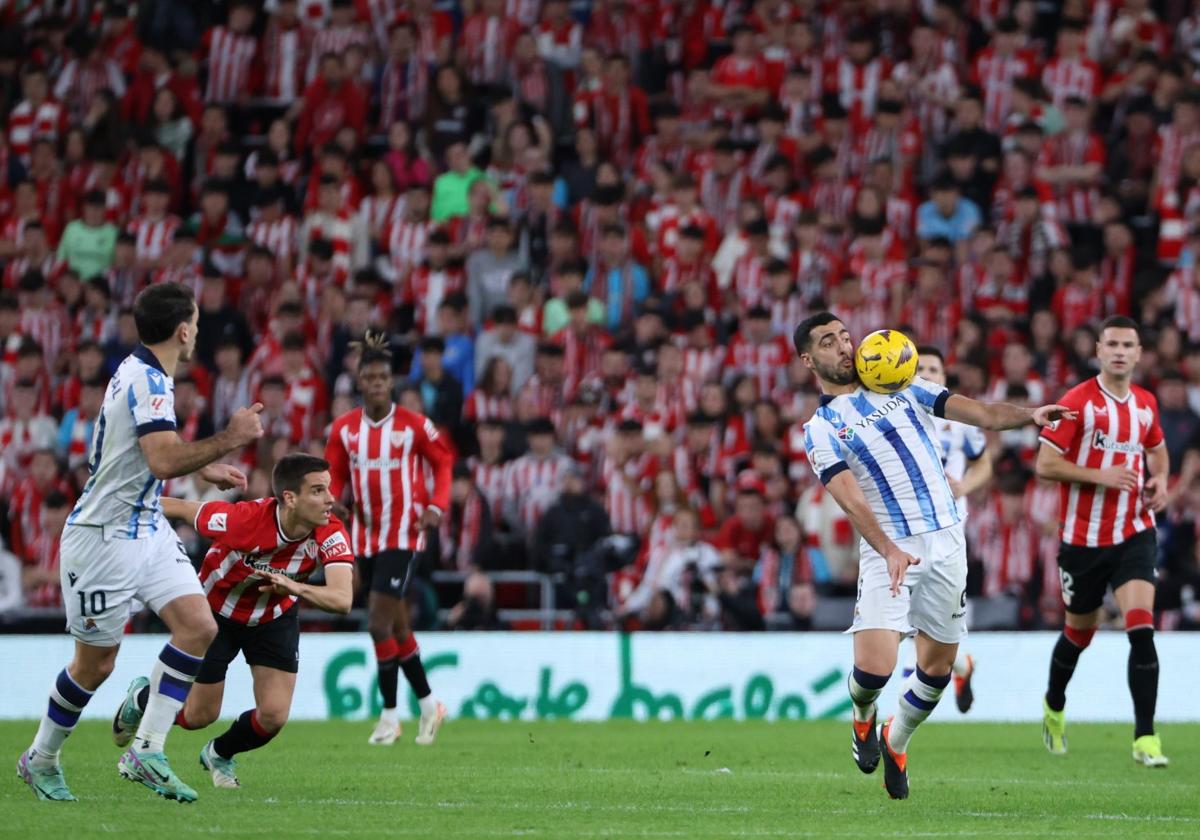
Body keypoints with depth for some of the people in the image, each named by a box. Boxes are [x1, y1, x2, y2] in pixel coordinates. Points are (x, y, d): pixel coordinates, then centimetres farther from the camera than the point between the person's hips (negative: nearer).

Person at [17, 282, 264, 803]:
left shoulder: (141, 373, 10)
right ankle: (40, 759, 23)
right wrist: (229, 440, -26)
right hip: (105, 538, -9)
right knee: (96, 663, 2)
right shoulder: (147, 382, -22)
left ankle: (145, 752, -2)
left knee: (199, 627, -6)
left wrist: (205, 469, 21)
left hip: (146, 528, 9)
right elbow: (165, 461, -33)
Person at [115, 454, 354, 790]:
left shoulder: (331, 535, -30)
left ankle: (220, 755, 27)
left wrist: (295, 588, -59)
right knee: (199, 716, 6)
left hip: (274, 619, 3)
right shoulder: (242, 519, -36)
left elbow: (342, 599, -42)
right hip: (215, 613, -2)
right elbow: (180, 508, -19)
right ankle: (143, 697, 42)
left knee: (273, 716, -8)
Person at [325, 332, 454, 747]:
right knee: (397, 625, 11)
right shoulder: (344, 428, 3)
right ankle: (428, 704, 26)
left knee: (379, 622, -13)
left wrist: (436, 506, -7)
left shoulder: (414, 425, -7)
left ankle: (389, 714, -3)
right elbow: (335, 476, 10)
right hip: (365, 535, 5)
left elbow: (443, 461, 5)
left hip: (402, 534, -5)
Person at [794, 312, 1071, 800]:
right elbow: (850, 499, -15)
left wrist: (1029, 416, -17)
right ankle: (862, 717, 18)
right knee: (874, 665, -18)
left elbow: (978, 412, 3)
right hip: (888, 549, -4)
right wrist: (888, 549, -32)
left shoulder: (902, 389, 13)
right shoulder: (820, 429, 0)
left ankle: (896, 742, 34)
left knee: (937, 667, 6)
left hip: (946, 542, 4)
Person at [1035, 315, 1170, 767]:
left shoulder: (1146, 403, 6)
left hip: (1134, 534, 2)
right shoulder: (1078, 401, -9)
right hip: (1083, 538, -2)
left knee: (1141, 629, -16)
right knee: (1080, 631, 14)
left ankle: (1145, 738, -14)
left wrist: (1160, 479, 4)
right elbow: (1045, 463, -12)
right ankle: (1054, 707, 44)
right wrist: (1102, 476, -22)